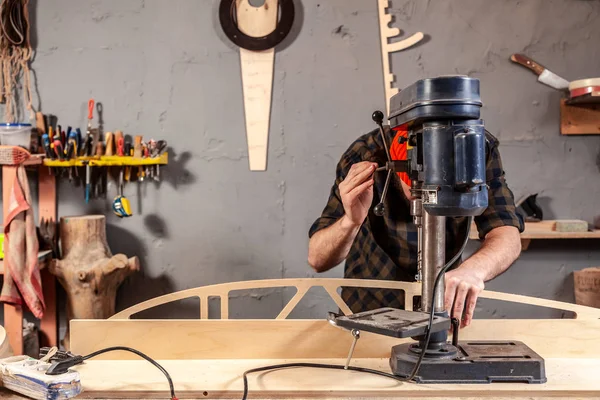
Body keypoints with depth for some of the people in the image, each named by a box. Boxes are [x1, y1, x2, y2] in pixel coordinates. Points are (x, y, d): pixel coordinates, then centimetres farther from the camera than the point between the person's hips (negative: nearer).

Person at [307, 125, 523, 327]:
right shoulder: (363, 158, -24)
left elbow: (509, 237, -26)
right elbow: (318, 258, -20)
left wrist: (473, 269, -48)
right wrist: (351, 221, -41)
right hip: (369, 306, -1)